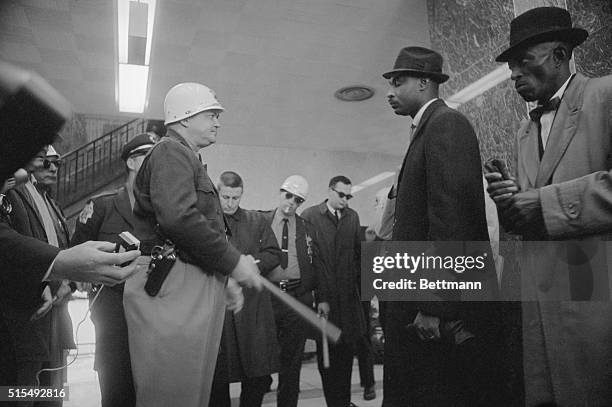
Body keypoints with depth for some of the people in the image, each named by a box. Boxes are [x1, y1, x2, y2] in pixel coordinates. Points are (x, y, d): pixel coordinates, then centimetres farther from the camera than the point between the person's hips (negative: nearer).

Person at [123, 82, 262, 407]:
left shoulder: (187, 158, 25)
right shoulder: (171, 151, -7)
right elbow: (178, 217, -24)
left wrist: (224, 279, 21)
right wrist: (234, 261, -16)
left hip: (196, 288, 10)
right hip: (174, 288, -10)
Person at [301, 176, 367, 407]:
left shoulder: (352, 217, 11)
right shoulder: (309, 215, -2)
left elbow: (358, 251, 15)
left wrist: (357, 276, 7)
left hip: (348, 292, 4)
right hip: (322, 291, -4)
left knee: (347, 348, 8)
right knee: (326, 350, 3)